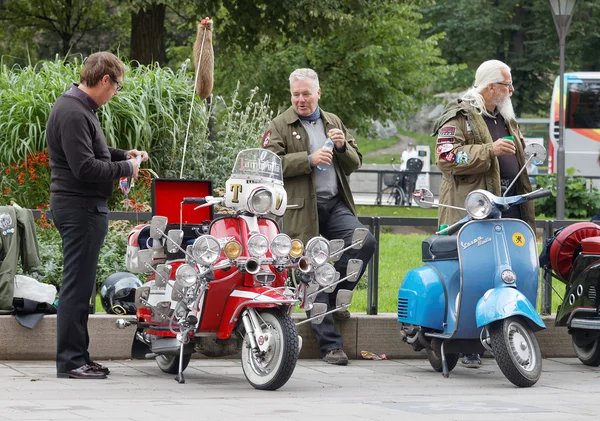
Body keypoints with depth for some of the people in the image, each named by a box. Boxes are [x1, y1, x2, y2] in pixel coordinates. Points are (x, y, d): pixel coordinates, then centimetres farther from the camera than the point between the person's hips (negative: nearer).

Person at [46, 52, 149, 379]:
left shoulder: (80, 108, 16)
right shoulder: (73, 113, -18)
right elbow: (85, 167, -23)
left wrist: (123, 154, 14)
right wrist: (126, 168, -11)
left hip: (83, 208, 11)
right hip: (80, 208, -11)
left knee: (79, 286, 14)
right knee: (77, 285, -7)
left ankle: (77, 356, 19)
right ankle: (70, 361, -4)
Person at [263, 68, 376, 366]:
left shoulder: (333, 122, 20)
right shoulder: (280, 126, 5)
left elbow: (354, 164, 18)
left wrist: (343, 147, -3)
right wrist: (309, 159, -18)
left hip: (335, 204, 4)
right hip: (302, 208, -4)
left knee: (365, 242, -22)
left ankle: (337, 295, 1)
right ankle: (330, 344, -1)